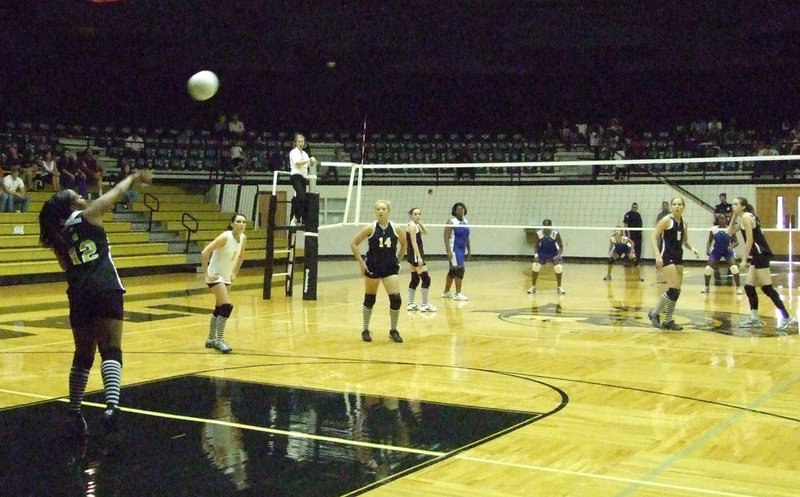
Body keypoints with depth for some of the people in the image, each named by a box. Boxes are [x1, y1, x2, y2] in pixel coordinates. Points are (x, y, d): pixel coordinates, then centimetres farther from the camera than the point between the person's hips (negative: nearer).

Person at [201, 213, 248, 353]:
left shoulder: (243, 238, -2)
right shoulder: (225, 237, -23)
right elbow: (204, 253, -27)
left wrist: (234, 273, 12)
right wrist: (206, 273, -25)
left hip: (227, 277, 8)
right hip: (215, 276, -8)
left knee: (219, 308, 15)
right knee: (227, 306, -18)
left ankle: (211, 339, 29)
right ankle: (219, 340, -9)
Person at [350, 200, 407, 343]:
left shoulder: (395, 229, -1)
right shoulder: (371, 228, -8)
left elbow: (404, 244, 16)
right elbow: (353, 243, -4)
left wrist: (397, 260, 10)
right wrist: (361, 262, -7)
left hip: (390, 267, 2)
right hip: (373, 267, -2)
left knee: (396, 299, -7)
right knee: (369, 299, 8)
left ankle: (393, 331, 10)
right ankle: (365, 330, 23)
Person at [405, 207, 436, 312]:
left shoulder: (415, 225, 14)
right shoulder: (412, 226, -14)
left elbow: (425, 232, 21)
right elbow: (414, 242, -20)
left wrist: (420, 222, 9)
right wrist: (419, 257, -24)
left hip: (413, 256, 10)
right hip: (415, 255, -10)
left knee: (415, 280, 14)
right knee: (426, 279, -10)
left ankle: (411, 304, 18)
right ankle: (424, 305, -11)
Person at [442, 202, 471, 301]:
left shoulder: (466, 222, 12)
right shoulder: (452, 222, -10)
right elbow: (446, 237, -15)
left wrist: (469, 249, 17)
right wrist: (448, 250, -22)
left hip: (463, 249, 8)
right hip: (454, 249, -8)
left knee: (452, 271, 15)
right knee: (459, 269, -14)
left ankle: (446, 292, 24)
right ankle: (457, 294, -11)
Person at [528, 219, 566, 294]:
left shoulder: (556, 234, -25)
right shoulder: (538, 234, -21)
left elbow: (561, 246, -16)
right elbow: (536, 246, -8)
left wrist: (558, 255, -33)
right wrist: (536, 255, -25)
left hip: (553, 253, -1)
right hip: (542, 252, 1)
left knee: (558, 268, -19)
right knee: (535, 266, -19)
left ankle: (559, 287, 4)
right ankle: (533, 287, -3)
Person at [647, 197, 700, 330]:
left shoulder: (684, 222, 10)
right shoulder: (666, 220, -9)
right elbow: (653, 238, -11)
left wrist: (691, 248, 0)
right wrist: (658, 255, -22)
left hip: (678, 257, 7)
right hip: (667, 257, -7)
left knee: (677, 291, 5)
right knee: (673, 289, -14)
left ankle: (668, 320, 13)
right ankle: (654, 313, 1)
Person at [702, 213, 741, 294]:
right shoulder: (713, 229, -10)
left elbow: (736, 242, -7)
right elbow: (709, 241, -1)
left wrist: (732, 246, -28)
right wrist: (708, 249, -19)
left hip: (728, 251, -1)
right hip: (716, 251, 1)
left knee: (734, 268, -19)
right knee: (708, 269, -8)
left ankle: (738, 287, -2)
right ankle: (706, 286, 15)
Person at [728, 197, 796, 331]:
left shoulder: (746, 216, -10)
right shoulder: (742, 218, 17)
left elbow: (750, 240, -15)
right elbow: (730, 231, 26)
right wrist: (734, 216, 15)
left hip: (761, 254, -10)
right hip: (757, 255, 10)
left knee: (767, 288, -10)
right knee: (749, 287, 10)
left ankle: (787, 318, -8)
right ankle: (754, 318, 15)